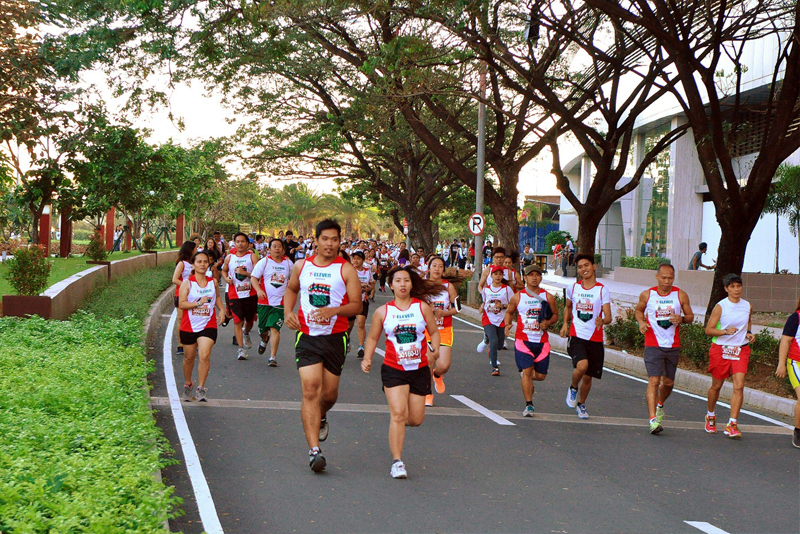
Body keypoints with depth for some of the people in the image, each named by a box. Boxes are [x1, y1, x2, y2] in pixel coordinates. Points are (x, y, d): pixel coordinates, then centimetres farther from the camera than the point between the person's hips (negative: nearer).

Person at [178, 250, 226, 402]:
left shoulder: (213, 282, 6)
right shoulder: (187, 283, -5)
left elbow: (217, 296, 27)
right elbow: (181, 304, -12)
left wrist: (222, 309, 12)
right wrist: (199, 303, -21)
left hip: (208, 326, 1)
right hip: (189, 326, -1)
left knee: (205, 356, -17)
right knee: (189, 357, 13)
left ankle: (201, 389, -11)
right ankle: (188, 385, 36)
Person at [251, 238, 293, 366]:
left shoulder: (288, 263, 7)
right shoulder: (264, 261, -1)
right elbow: (254, 277, -3)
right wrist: (258, 290, -20)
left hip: (280, 301, 0)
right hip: (264, 301, 0)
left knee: (275, 328, -12)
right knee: (262, 328, 10)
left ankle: (273, 357, -8)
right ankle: (264, 340, 47)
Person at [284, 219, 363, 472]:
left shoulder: (346, 269, -3)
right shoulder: (302, 266, 6)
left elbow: (357, 305, -5)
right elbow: (291, 289, 25)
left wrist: (333, 310, -23)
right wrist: (288, 312, 6)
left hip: (335, 337, 0)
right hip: (307, 336, 0)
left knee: (329, 393, 10)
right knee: (311, 390, -14)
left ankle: (320, 417, 47)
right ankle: (314, 449, -17)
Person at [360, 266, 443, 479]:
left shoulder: (422, 307, 1)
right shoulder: (382, 312, 1)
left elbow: (434, 332, 9)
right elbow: (373, 338, 10)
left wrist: (434, 350, -10)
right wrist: (367, 359, -4)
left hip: (420, 369, 2)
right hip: (393, 370, -2)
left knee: (416, 419, 6)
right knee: (398, 414, -17)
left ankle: (399, 423, 44)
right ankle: (397, 462, -10)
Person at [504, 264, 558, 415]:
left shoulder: (548, 297, 3)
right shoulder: (517, 297, 2)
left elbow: (555, 315, 13)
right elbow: (509, 312, 17)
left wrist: (548, 323, -8)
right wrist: (507, 324, -2)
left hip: (542, 341, 2)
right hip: (523, 340, -2)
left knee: (541, 376, 5)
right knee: (527, 371, -11)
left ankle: (525, 376, 40)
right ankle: (529, 405, -1)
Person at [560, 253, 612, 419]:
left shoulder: (602, 290, -2)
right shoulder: (573, 288, 6)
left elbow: (608, 316, -7)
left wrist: (602, 321, -29)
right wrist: (565, 323, 10)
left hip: (595, 338, 0)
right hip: (576, 336, 0)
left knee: (588, 376, 8)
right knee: (582, 365, -27)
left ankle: (581, 404, 35)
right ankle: (573, 388, 5)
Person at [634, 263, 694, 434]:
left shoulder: (681, 295, 0)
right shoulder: (647, 295, -1)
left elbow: (690, 316, 9)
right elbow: (639, 310, 17)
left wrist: (681, 319, -14)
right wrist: (641, 322, -4)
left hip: (673, 346, 2)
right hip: (653, 345, -2)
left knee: (668, 382, 13)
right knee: (654, 381, -14)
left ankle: (660, 405, 44)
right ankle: (653, 419, -18)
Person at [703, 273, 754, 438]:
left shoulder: (748, 306, 4)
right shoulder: (720, 307, -8)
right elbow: (708, 330, -9)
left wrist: (749, 334, 4)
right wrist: (726, 331, -24)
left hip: (741, 350, 2)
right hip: (720, 349, -2)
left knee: (739, 386, -12)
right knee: (716, 386, 11)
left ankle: (732, 425, -10)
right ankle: (711, 416, 36)